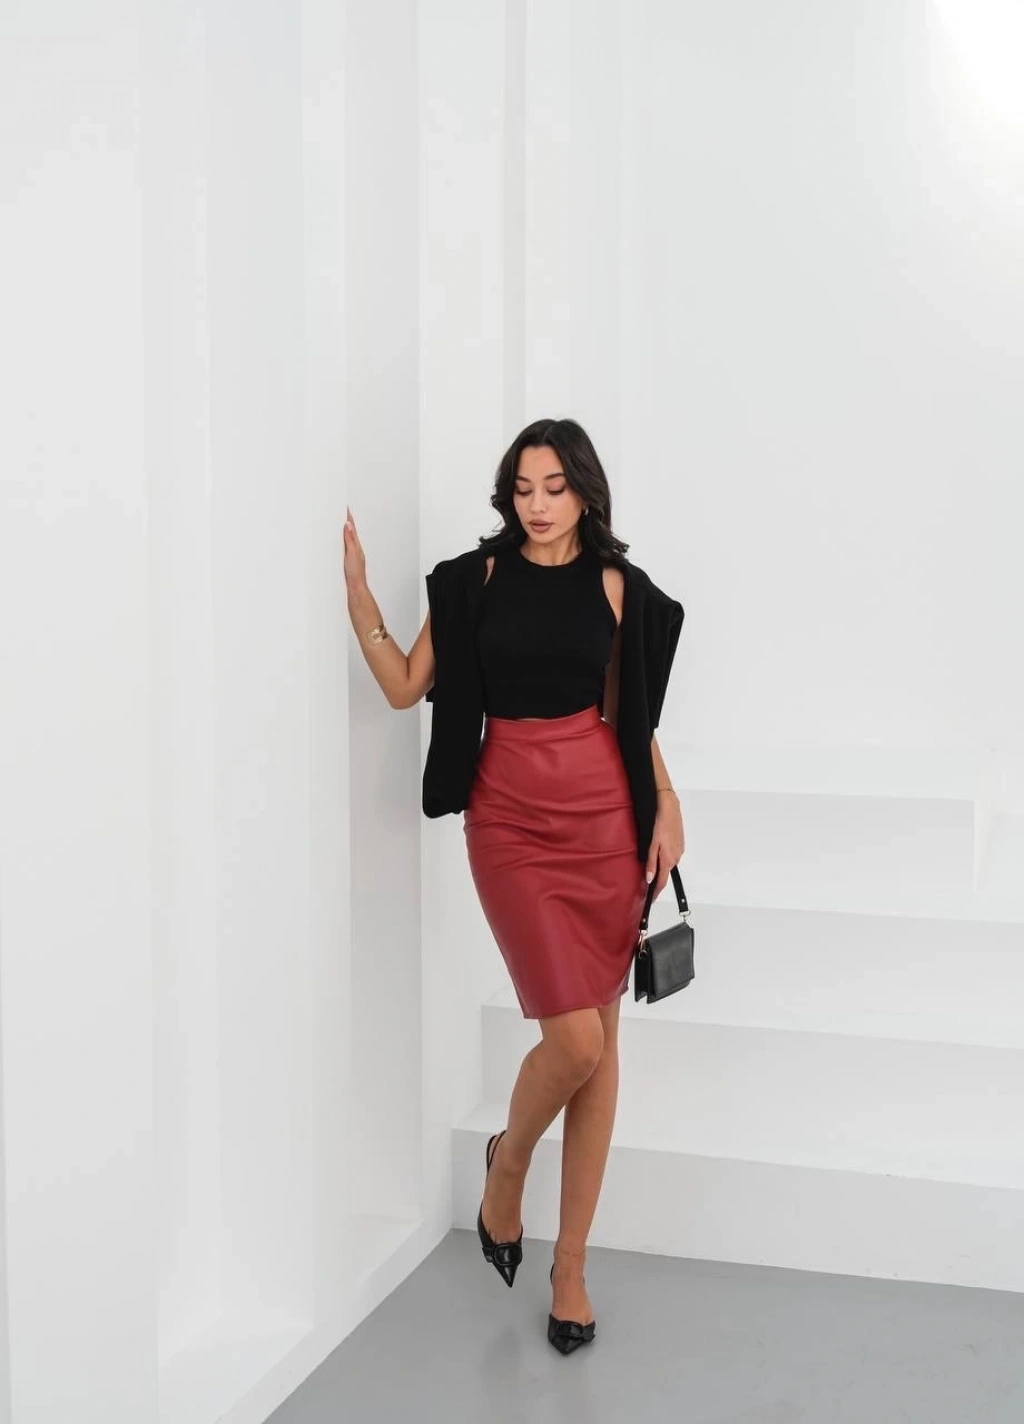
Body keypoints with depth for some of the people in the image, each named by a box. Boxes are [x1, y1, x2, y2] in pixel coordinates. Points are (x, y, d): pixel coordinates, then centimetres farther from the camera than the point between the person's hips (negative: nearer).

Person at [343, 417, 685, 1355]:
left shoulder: (616, 586, 6)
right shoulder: (475, 579, 4)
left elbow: (635, 714, 11)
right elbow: (405, 686, 1)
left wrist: (666, 806, 2)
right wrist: (357, 586, -7)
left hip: (604, 817, 2)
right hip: (510, 821, -2)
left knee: (601, 1040, 4)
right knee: (574, 1038, -13)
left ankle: (571, 1265, 18)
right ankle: (508, 1162, 22)